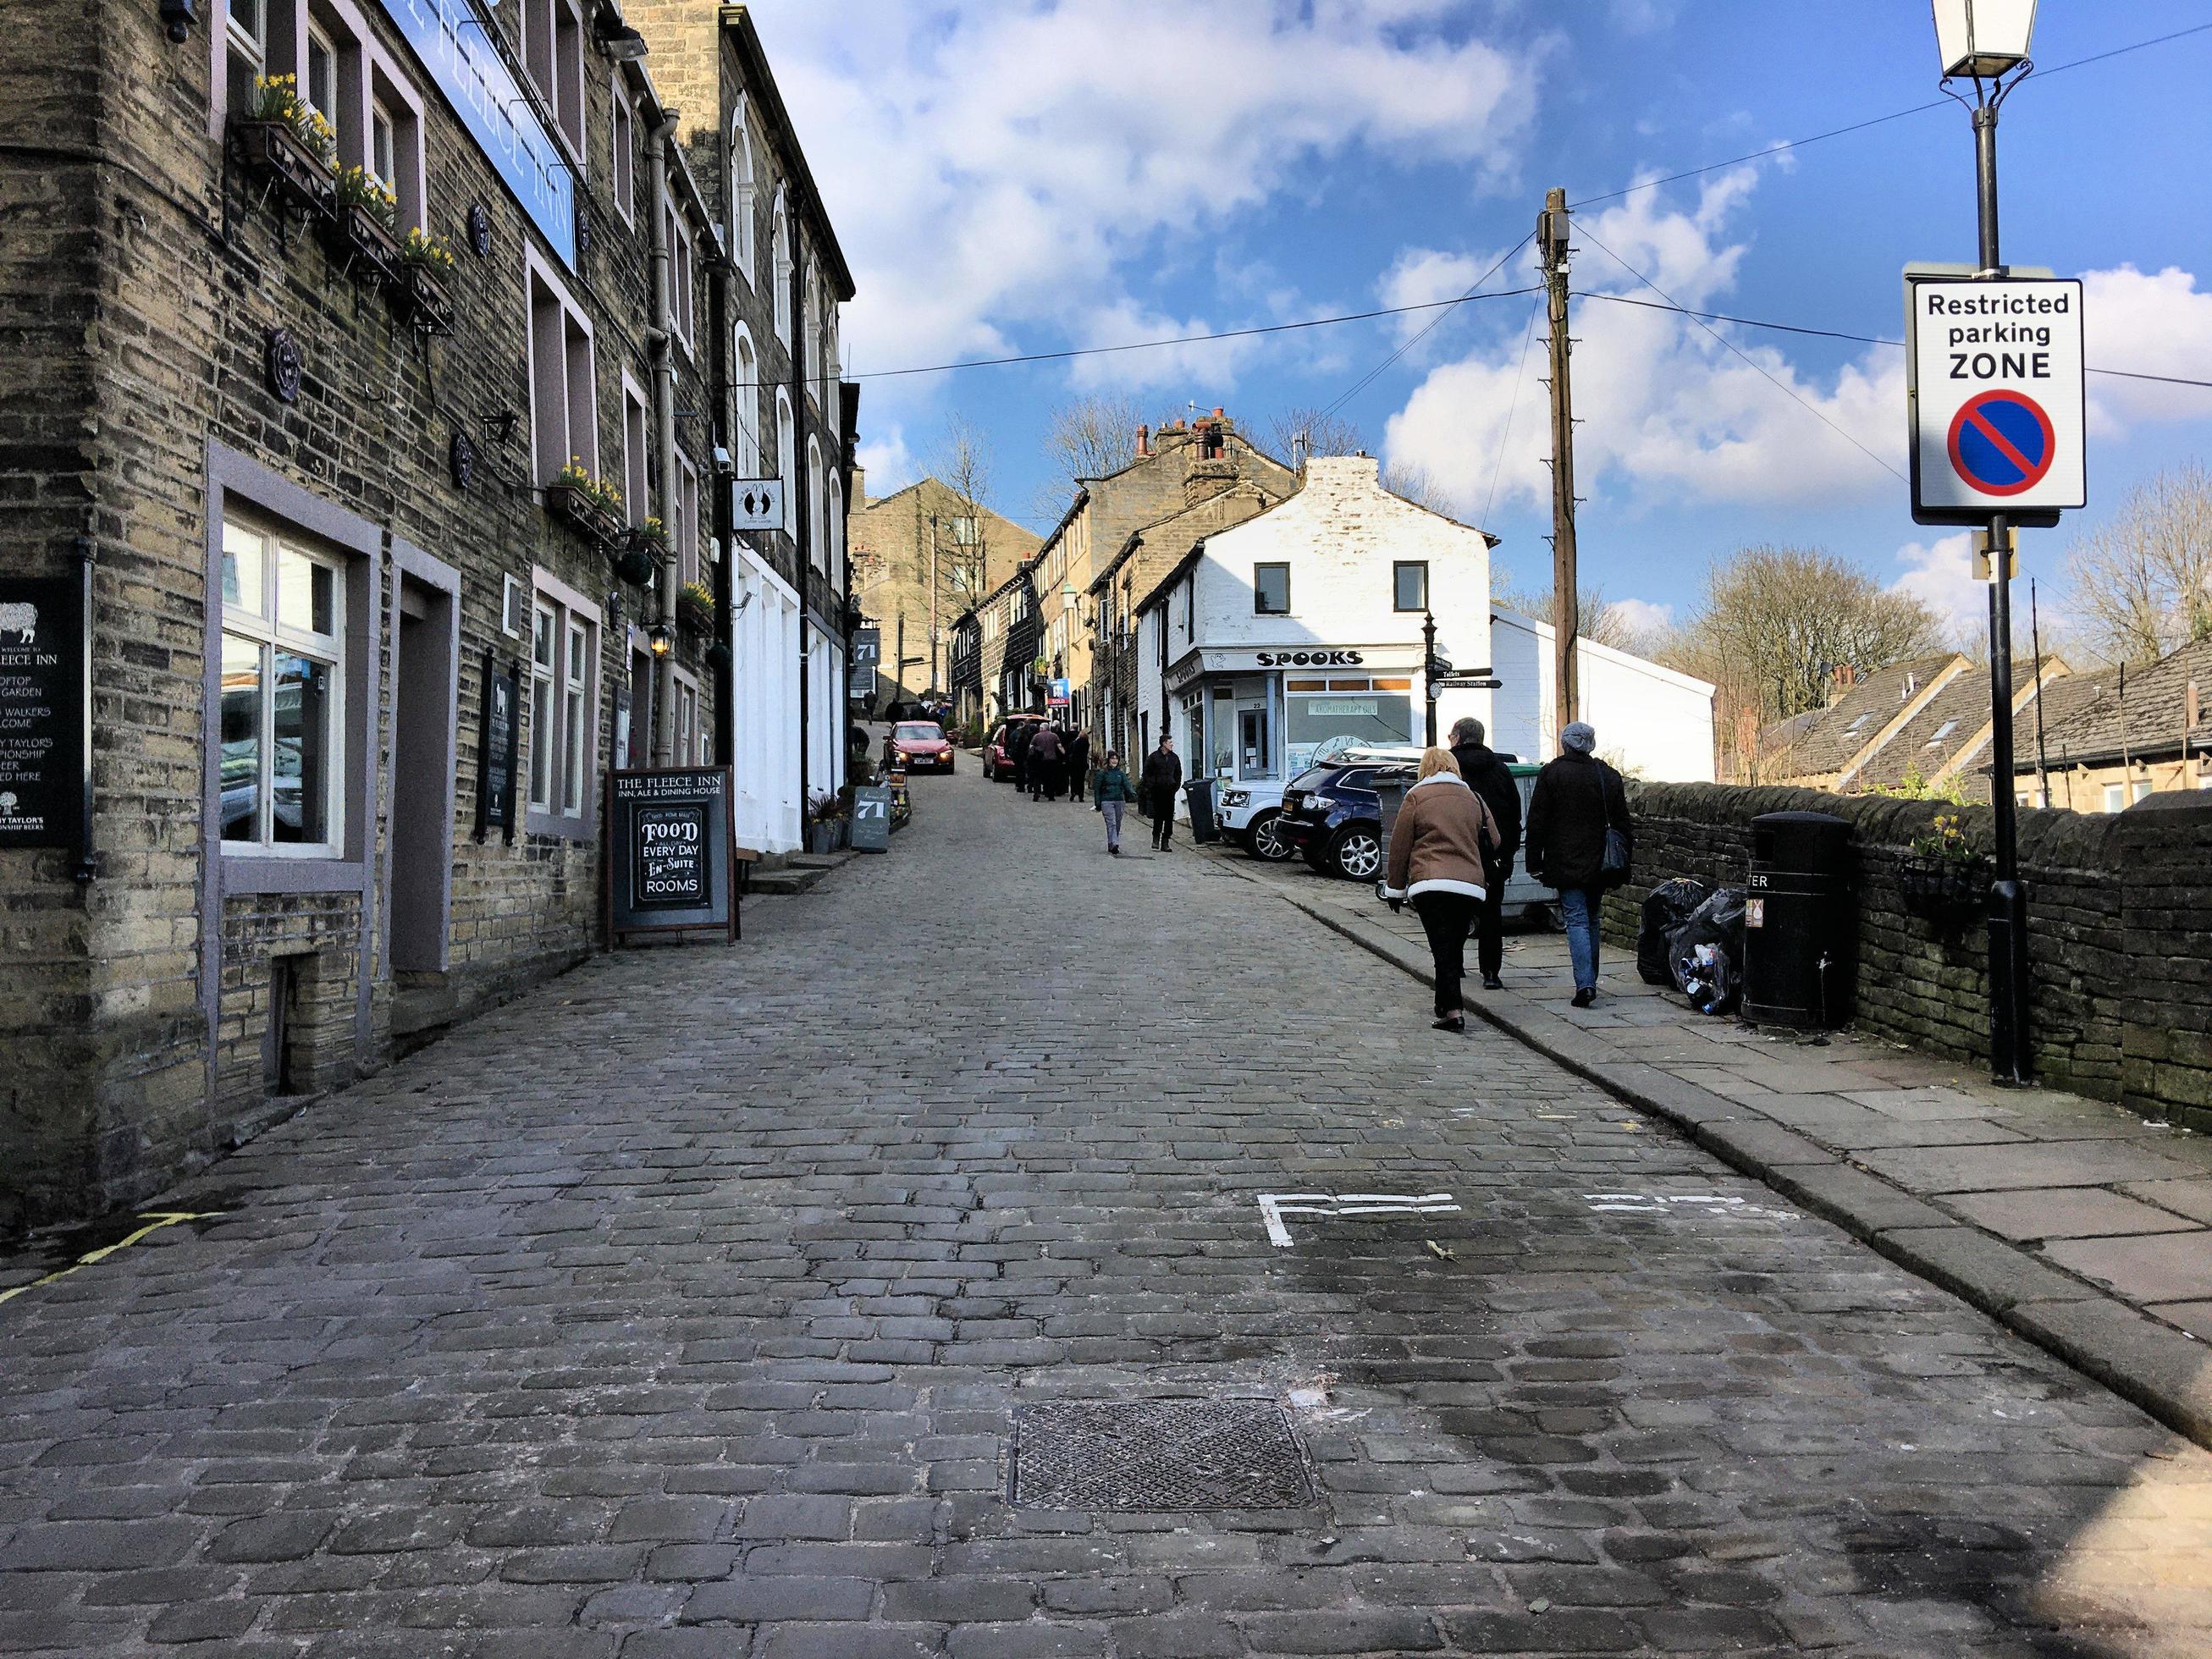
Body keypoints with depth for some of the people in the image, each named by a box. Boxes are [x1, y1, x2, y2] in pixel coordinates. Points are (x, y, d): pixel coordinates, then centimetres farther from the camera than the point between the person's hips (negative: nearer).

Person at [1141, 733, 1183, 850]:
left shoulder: (1175, 757, 11)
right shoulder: (1153, 757, -2)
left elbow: (1178, 774, 20)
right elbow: (1146, 774, 1)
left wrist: (1176, 786, 8)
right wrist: (1150, 787, -7)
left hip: (1170, 791, 3)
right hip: (1157, 791, -3)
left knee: (1169, 818, 1)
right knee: (1158, 816, -3)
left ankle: (1165, 842, 5)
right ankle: (1156, 839, 7)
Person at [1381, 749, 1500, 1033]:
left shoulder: (1416, 797, 4)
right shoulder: (1474, 799, 15)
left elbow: (1399, 846, 4)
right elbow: (1494, 843, 17)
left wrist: (1395, 888, 11)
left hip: (1429, 884, -4)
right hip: (1470, 884, 4)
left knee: (1442, 948, -6)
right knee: (1455, 945, 16)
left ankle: (1453, 1010, -16)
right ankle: (1445, 1005, 24)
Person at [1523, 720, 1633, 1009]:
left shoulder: (1551, 773, -4)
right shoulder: (1610, 776, 7)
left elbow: (1537, 821, -5)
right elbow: (1622, 823, 9)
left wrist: (1535, 862, 0)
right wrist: (1623, 865, 13)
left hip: (1566, 863, -4)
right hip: (1600, 863, 4)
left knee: (1577, 920, -5)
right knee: (1591, 920, 15)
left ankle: (1585, 984, -17)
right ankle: (1590, 981, 19)